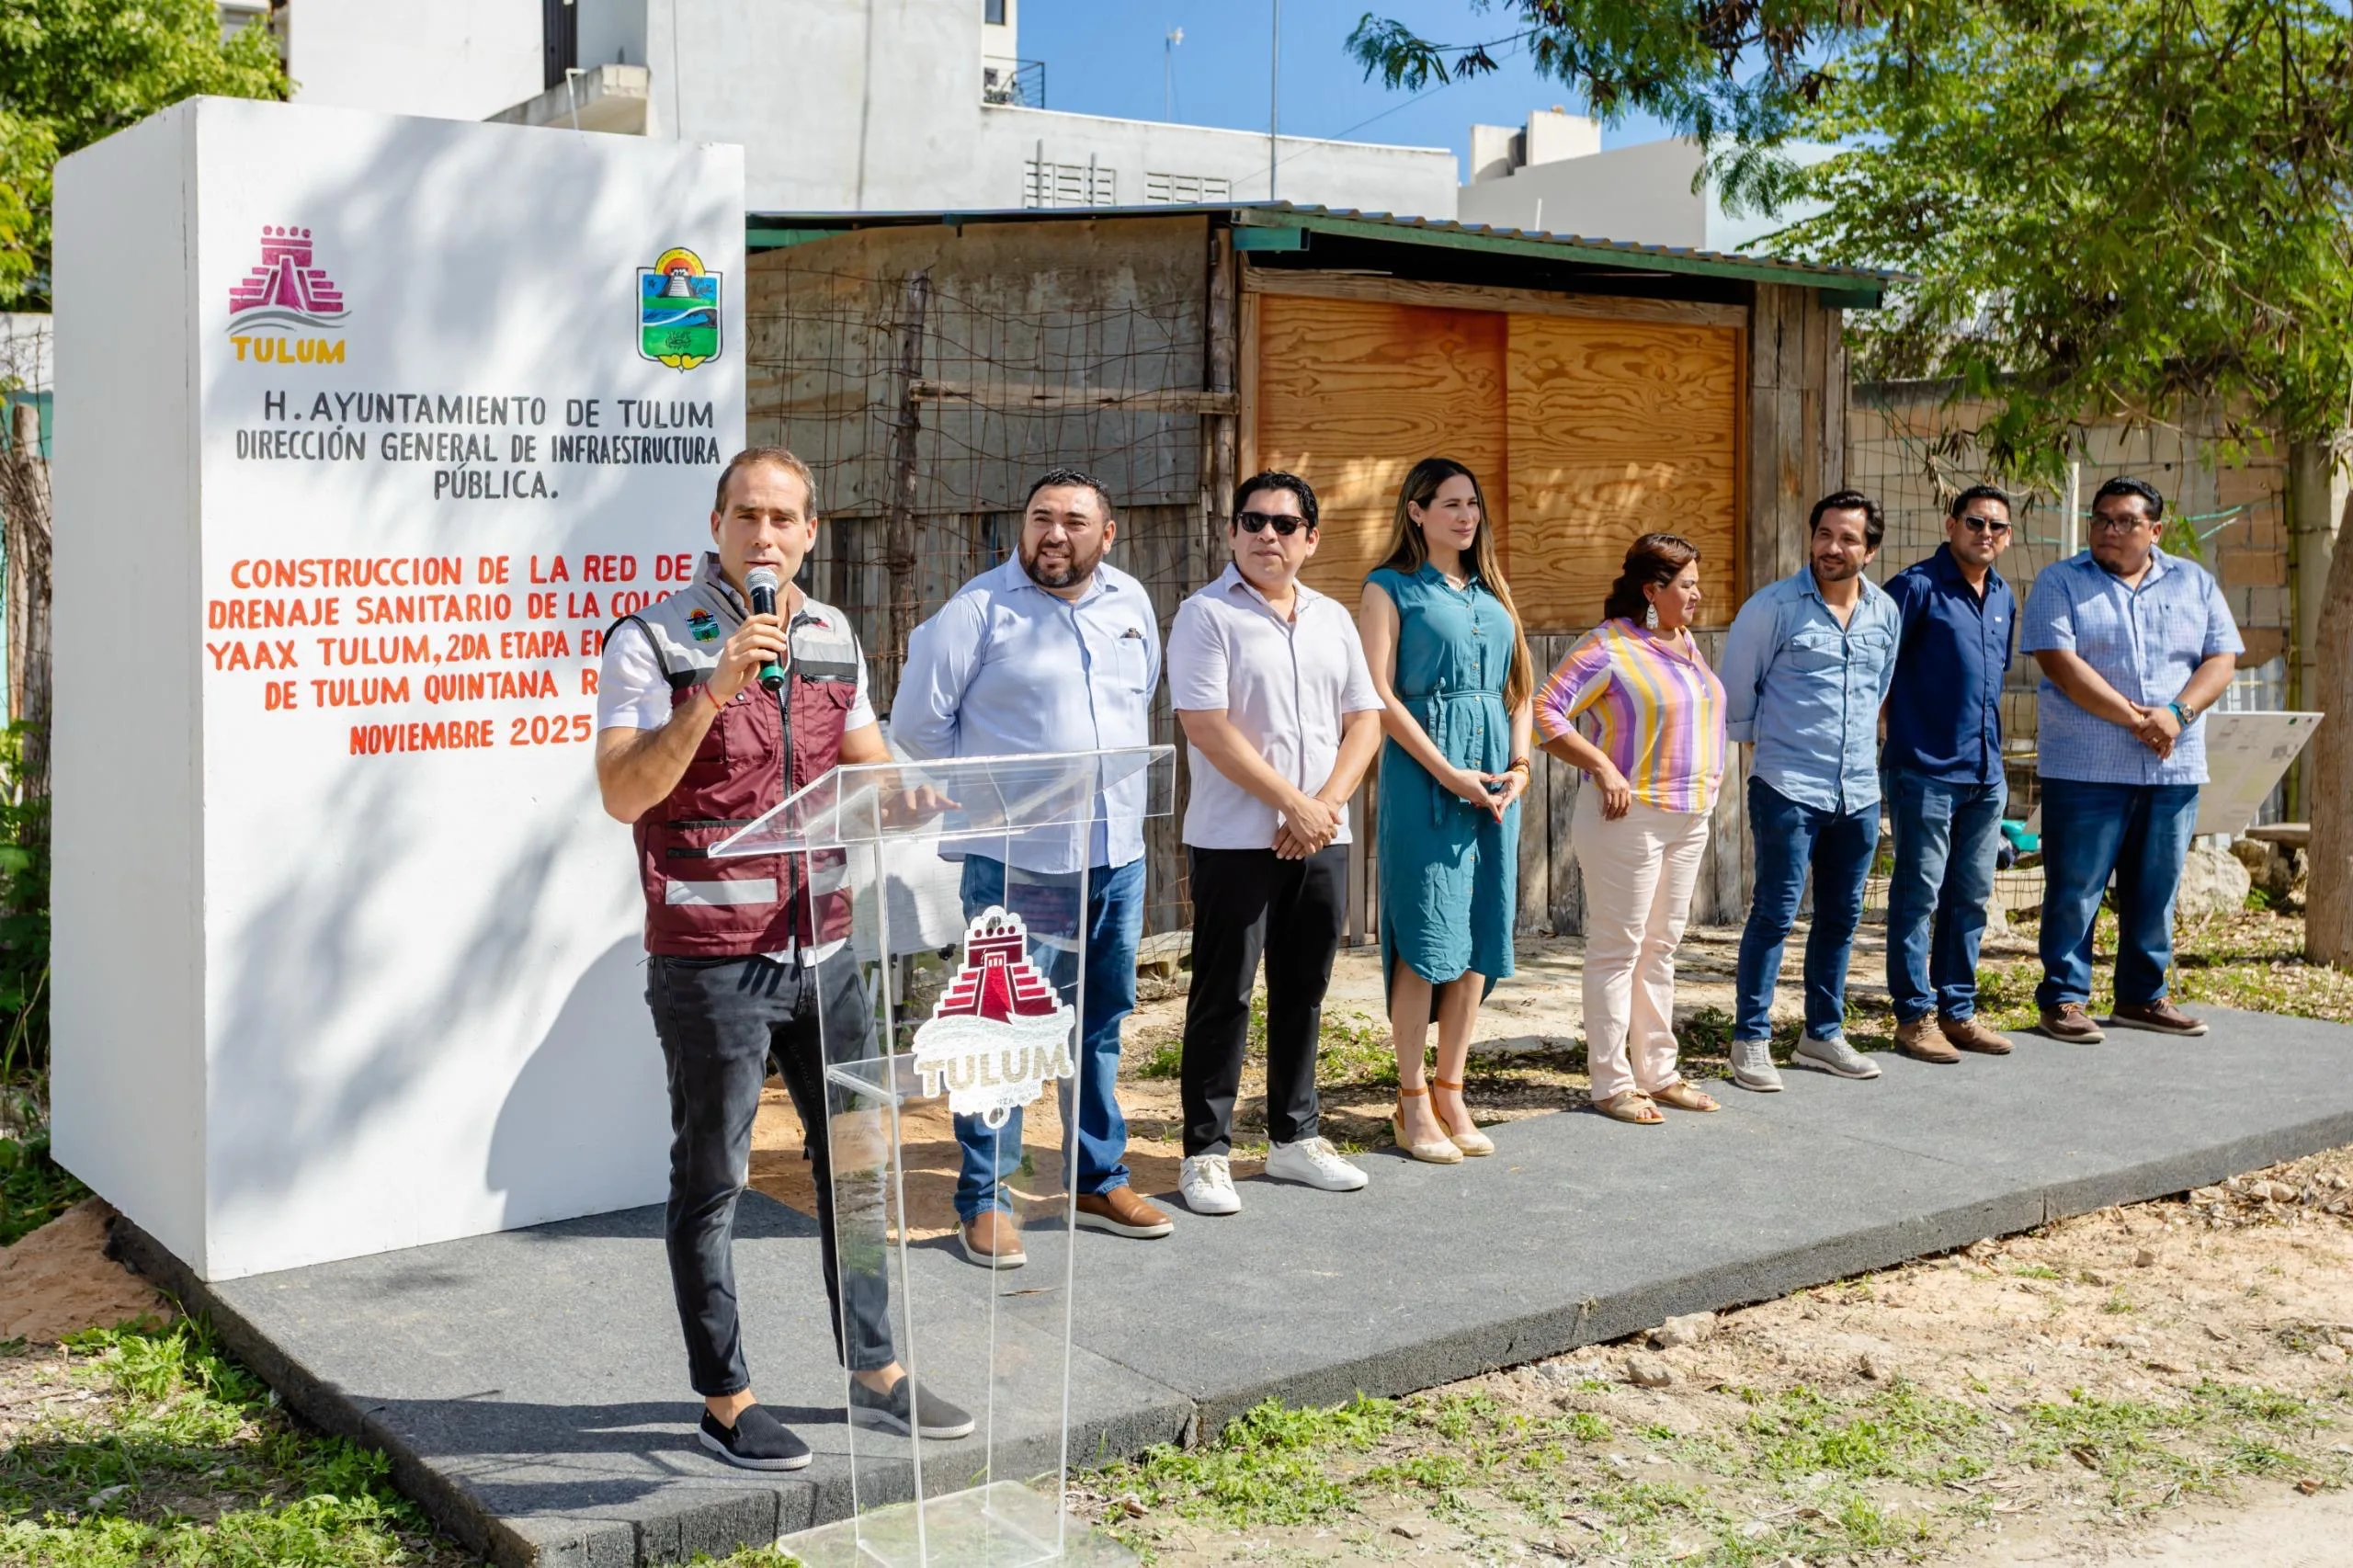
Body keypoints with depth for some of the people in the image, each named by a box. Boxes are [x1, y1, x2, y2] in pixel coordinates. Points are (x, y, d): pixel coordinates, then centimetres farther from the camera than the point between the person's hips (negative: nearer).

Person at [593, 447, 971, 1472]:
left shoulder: (833, 638, 8)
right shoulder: (653, 642, -10)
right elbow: (622, 793, -20)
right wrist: (715, 689, -28)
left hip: (823, 948, 6)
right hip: (710, 958, -6)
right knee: (711, 1179, 6)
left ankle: (873, 1370, 29)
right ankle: (725, 1399, 18)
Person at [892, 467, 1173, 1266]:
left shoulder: (1131, 603, 8)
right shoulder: (981, 608, -9)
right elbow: (917, 720, -4)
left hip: (1118, 853, 6)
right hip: (1019, 862, -6)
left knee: (1101, 1025, 16)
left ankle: (1099, 1181, 29)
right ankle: (984, 1200, 10)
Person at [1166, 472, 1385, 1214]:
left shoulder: (1333, 619, 11)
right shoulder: (1206, 615, -6)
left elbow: (1364, 721, 9)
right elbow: (1207, 729, -14)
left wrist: (1327, 805, -7)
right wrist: (1293, 805, -14)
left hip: (1321, 841, 5)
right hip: (1235, 840, -5)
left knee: (1303, 992, 13)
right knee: (1223, 998, 0)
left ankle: (1294, 1137, 25)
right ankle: (1206, 1152, 8)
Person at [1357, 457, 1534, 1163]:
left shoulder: (1491, 591, 18)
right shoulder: (1391, 588, 0)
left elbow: (1518, 687, 18)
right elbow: (1378, 693, -10)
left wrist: (1519, 764, 0)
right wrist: (1449, 774, -14)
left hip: (1494, 781, 6)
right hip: (1423, 780, -6)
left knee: (1480, 940, 5)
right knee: (1426, 939, -6)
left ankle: (1451, 1094, 14)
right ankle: (1413, 1104, 3)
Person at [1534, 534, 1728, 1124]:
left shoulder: (1685, 644, 13)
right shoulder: (1607, 647, -13)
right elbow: (1545, 711, -17)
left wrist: (1710, 771, 13)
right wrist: (1603, 768, -20)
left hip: (1690, 818, 8)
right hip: (1630, 817, -8)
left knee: (1661, 949, 14)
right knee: (1617, 949, -2)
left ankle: (1658, 1072, 22)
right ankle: (1612, 1084, 4)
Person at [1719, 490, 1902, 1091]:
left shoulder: (1886, 612, 8)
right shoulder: (1774, 606, -8)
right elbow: (1735, 687, 0)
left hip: (1859, 792, 5)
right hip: (1788, 788, -5)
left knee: (1841, 917, 12)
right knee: (1775, 914, -5)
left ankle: (1824, 1035, 24)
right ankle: (1751, 1041, 3)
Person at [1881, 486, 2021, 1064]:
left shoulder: (2003, 598, 14)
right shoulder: (1917, 587, -8)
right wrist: (1903, 724, -7)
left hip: (1986, 772, 7)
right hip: (1925, 770, -7)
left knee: (1970, 897, 11)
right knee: (1919, 894, -2)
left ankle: (1958, 1011, 20)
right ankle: (1915, 1017, 5)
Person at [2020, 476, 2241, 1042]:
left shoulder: (2194, 583, 12)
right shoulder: (2060, 584, 0)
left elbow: (2221, 660, 5)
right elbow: (2061, 665, -11)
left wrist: (2177, 712, -13)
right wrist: (2134, 718, -16)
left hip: (2174, 769, 4)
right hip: (2085, 769, -4)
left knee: (2156, 890, 11)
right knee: (2075, 889, -1)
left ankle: (2143, 996, 22)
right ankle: (2063, 999, 7)